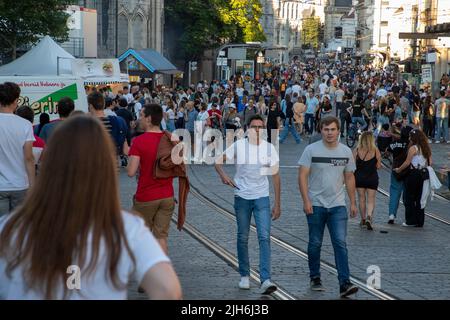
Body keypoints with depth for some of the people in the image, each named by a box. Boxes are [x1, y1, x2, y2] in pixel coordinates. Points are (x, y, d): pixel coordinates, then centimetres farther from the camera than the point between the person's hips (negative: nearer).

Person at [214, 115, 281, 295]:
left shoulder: (269, 148, 0)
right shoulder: (238, 146, -3)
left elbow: (275, 176, 4)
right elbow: (218, 162, 4)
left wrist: (277, 204, 2)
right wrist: (223, 175, -19)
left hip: (262, 198, 0)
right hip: (242, 197, 0)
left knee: (264, 237, -10)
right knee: (243, 238, 9)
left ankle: (265, 280, -14)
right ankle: (244, 276, 23)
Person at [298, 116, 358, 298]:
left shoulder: (346, 152, 6)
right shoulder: (311, 150, -5)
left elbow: (349, 178, 13)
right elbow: (302, 176, -7)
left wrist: (353, 202, 10)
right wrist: (306, 201, -15)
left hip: (338, 206, 2)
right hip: (316, 205, -2)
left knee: (340, 243, -7)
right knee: (315, 244, 8)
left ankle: (344, 284, -11)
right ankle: (315, 278, 24)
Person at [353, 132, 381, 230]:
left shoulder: (356, 151, -5)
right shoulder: (376, 151, -7)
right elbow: (378, 166, -4)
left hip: (359, 177, 1)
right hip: (372, 177, -1)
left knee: (361, 199, 14)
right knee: (371, 199, 3)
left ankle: (363, 219, 20)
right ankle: (369, 216, -19)